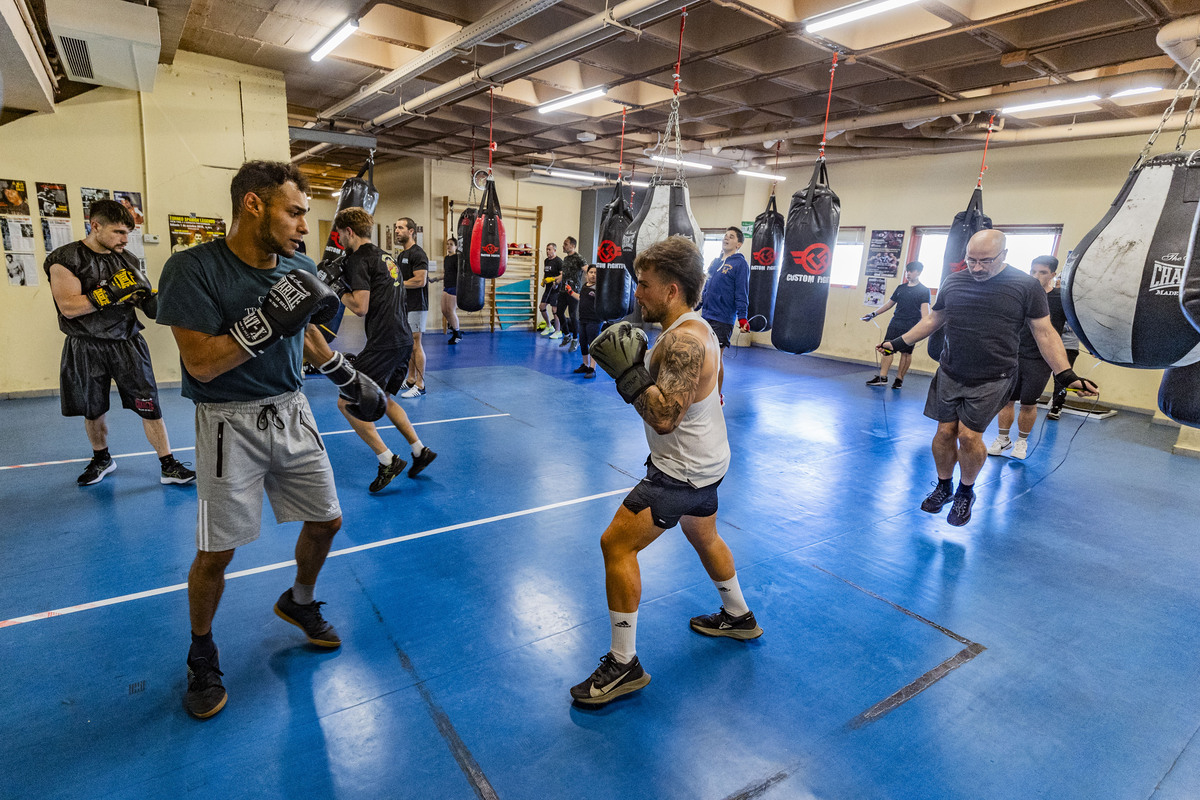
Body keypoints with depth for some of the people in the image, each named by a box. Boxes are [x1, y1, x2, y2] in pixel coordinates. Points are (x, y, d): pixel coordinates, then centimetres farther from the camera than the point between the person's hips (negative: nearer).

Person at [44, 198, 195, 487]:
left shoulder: (128, 261, 7)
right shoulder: (66, 259, -6)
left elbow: (147, 304, 11)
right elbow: (69, 307, -17)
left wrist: (153, 300, -12)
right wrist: (112, 293, -25)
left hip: (127, 344, 2)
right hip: (86, 347, -1)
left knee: (149, 406, -5)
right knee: (93, 410, 14)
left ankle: (168, 466, 0)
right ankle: (101, 459, 36)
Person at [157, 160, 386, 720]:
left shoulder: (299, 269, 2)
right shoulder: (194, 269, -15)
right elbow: (200, 363, -21)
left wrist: (348, 378, 16)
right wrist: (268, 321, -30)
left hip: (291, 413, 6)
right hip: (231, 425, -5)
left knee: (326, 521, 12)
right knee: (217, 551, 4)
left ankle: (299, 602, 41)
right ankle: (201, 654, 31)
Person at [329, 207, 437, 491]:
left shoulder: (359, 259, -9)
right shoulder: (385, 257, 18)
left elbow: (361, 307, -18)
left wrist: (339, 290, 1)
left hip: (383, 344, -10)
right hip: (403, 339, 10)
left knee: (347, 403, -2)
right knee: (381, 398, 25)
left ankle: (388, 461, 0)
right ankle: (420, 451, 24)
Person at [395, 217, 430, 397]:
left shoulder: (417, 254, -13)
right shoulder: (401, 255, 18)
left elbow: (420, 281, -22)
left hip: (416, 306, -10)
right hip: (404, 306, 10)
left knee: (415, 344, -8)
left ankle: (420, 385, -3)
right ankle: (411, 380, 22)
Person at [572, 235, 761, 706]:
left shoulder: (683, 341, -26)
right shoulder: (697, 329, 6)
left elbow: (664, 416, -33)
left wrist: (628, 372, -29)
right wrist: (636, 365, 6)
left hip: (683, 470, -11)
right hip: (703, 461, 11)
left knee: (617, 544, -9)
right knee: (704, 537, 29)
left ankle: (624, 665, 3)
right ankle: (738, 618, 51)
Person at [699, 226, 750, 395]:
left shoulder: (740, 263, -5)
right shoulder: (715, 261, 15)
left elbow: (742, 293, -11)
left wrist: (742, 317, -18)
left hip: (722, 319, -7)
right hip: (706, 315, 7)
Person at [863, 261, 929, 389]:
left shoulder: (924, 290, 0)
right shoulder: (901, 288, 16)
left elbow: (924, 308, -12)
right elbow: (889, 303, 22)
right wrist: (874, 314, 16)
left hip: (911, 327, -4)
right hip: (895, 324, 4)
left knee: (906, 353, 1)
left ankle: (899, 378, 8)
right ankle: (882, 377, -6)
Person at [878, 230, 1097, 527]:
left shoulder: (1026, 286, -6)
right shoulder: (953, 282, 4)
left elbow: (1044, 333, -4)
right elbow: (933, 320, 16)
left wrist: (1065, 374, -11)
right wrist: (899, 342, 12)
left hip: (992, 380, -3)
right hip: (950, 374, 3)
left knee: (969, 435, -8)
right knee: (945, 431, 5)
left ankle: (966, 492, 17)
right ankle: (943, 487, 27)